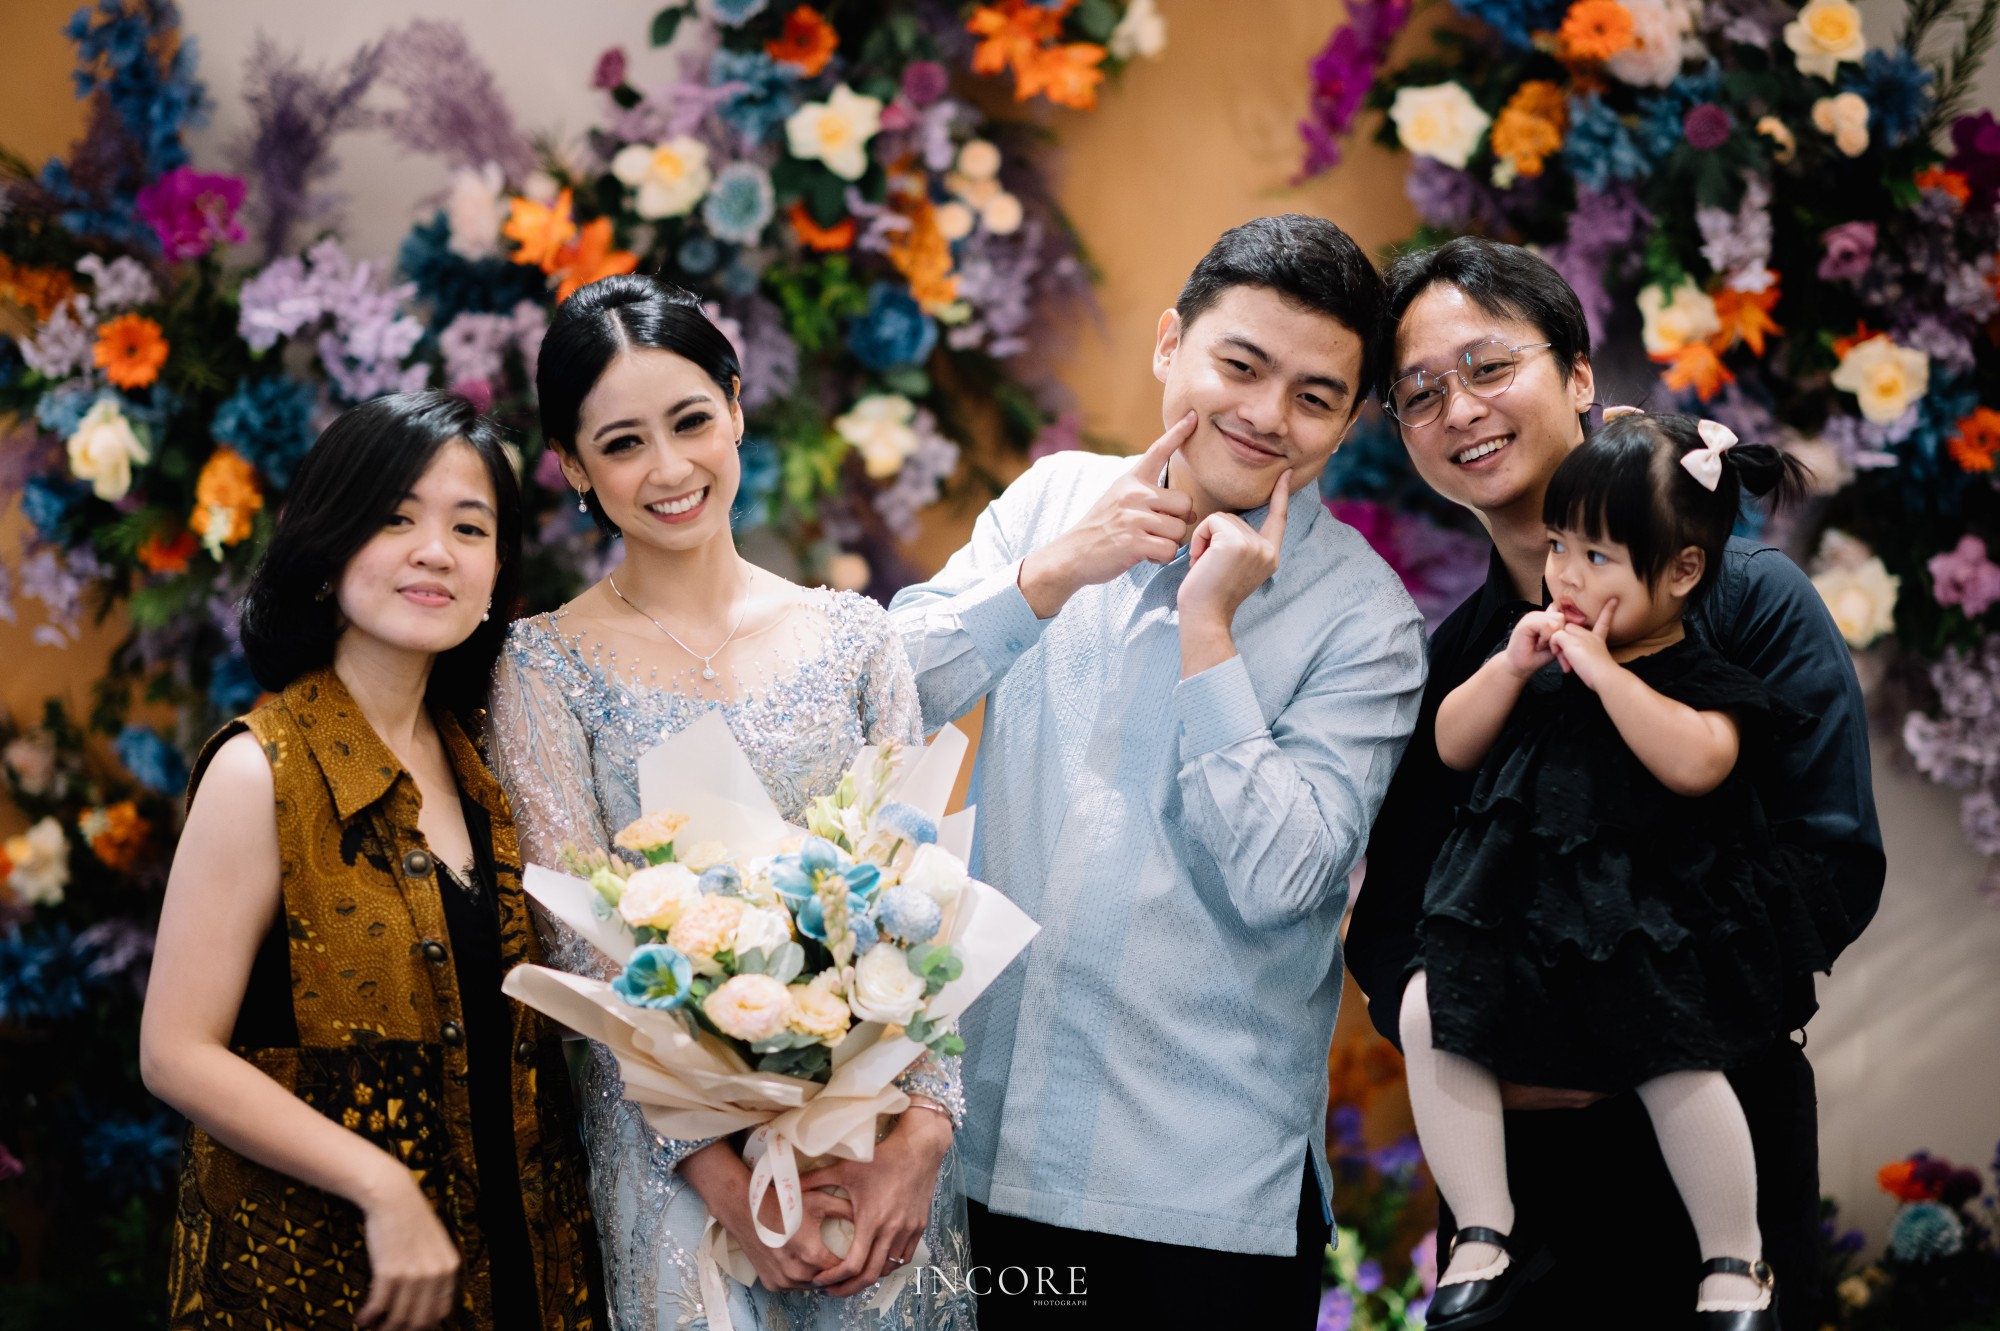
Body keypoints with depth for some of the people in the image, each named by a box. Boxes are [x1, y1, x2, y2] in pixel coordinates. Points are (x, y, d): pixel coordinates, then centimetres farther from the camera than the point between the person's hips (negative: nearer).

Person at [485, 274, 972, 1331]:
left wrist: (924, 1127, -11)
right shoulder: (549, 668, -2)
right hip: (676, 1150, -2)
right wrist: (724, 1174, -16)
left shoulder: (853, 637, 6)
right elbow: (586, 947, -7)